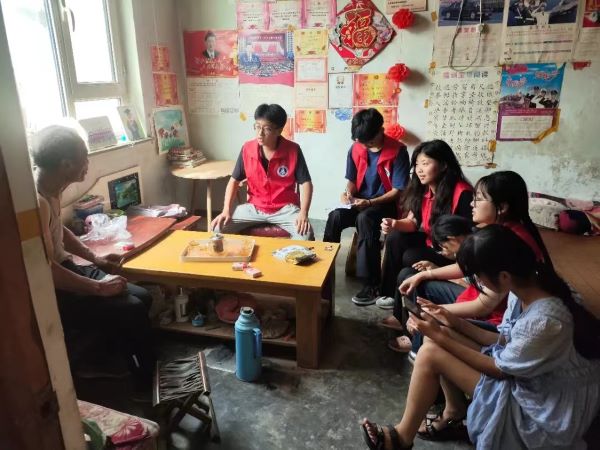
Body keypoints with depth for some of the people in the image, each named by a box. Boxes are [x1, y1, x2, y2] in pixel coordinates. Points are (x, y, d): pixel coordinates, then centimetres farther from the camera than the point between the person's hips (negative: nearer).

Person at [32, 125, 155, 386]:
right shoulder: (36, 202, -28)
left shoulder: (51, 190, 3)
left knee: (142, 297, 1)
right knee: (131, 311, -18)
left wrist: (95, 258, 14)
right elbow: (46, 269, -30)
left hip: (65, 268, 10)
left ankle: (144, 374, 17)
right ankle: (147, 383, 4)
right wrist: (98, 287, -22)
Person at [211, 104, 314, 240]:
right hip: (254, 207, 3)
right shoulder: (247, 149, -5)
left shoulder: (293, 150, -13)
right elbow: (234, 180, 4)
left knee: (305, 234, -31)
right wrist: (226, 210, -8)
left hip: (285, 208, -2)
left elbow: (305, 183, -9)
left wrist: (303, 213, -24)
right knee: (218, 228, -13)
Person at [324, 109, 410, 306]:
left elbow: (398, 190, -13)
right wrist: (348, 193, -12)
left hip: (386, 203, -4)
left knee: (364, 218, -37)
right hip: (359, 201, 5)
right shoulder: (355, 149, 1)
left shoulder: (398, 151, -13)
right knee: (335, 216, -27)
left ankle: (371, 283, -31)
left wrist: (370, 202, -24)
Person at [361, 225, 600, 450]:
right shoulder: (526, 286, -9)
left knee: (430, 353, -15)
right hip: (524, 371, 8)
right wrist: (455, 322, -3)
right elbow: (504, 340, 4)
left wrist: (441, 337, -16)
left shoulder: (543, 321, -34)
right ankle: (454, 414, 14)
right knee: (441, 336, -1)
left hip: (543, 406, -8)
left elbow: (500, 368, -19)